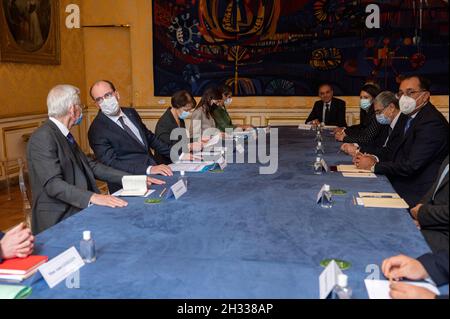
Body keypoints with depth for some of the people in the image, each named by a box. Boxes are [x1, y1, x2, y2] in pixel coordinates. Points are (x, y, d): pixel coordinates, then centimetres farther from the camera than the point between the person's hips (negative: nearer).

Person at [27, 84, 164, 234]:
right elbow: (53, 184, -23)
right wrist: (93, 197, -34)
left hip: (79, 209, 8)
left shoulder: (65, 135, 14)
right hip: (57, 221, -8)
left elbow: (90, 165, 11)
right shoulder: (43, 138, -15)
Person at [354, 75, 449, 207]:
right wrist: (375, 159, -4)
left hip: (417, 195, -8)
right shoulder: (412, 116, 11)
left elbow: (411, 166, -23)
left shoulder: (432, 122, -19)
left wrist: (373, 165, -13)